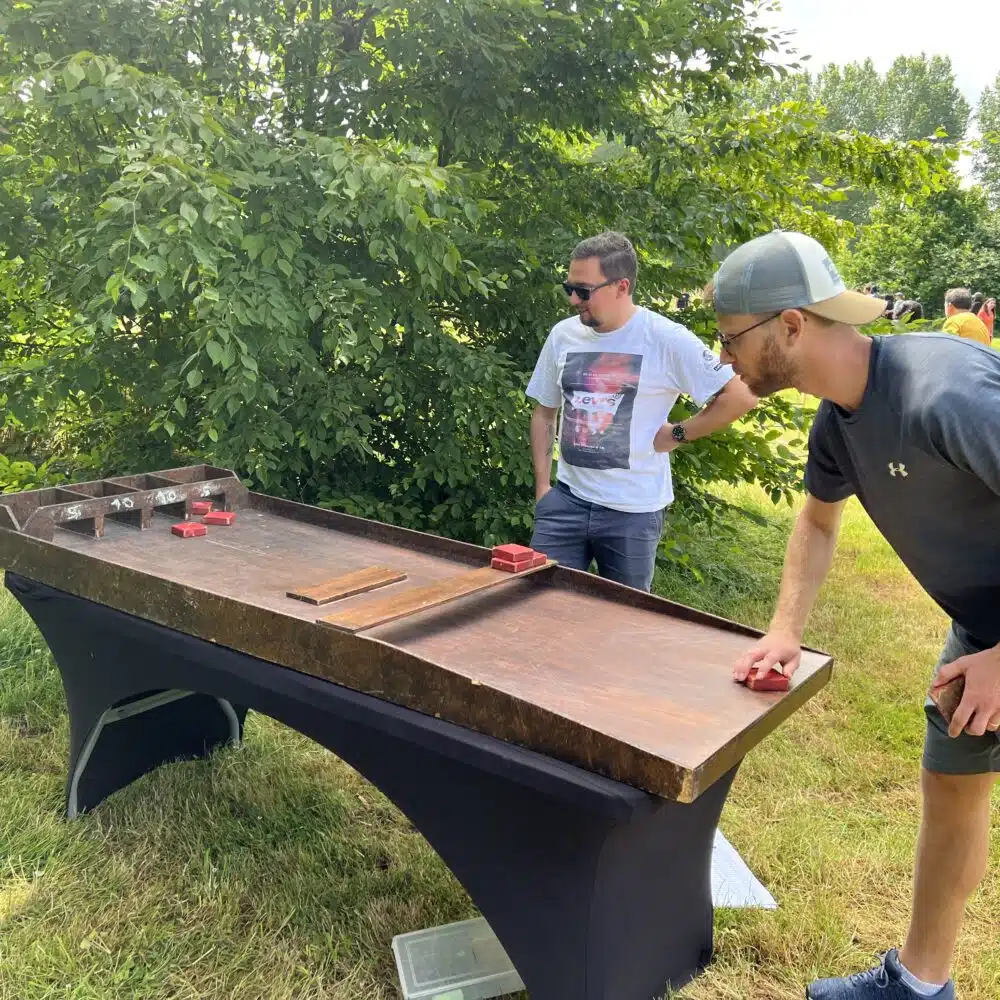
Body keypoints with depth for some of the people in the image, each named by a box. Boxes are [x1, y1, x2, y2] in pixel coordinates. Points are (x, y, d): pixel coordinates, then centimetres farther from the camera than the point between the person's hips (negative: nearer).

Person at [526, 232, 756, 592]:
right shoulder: (563, 335, 3)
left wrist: (677, 434, -8)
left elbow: (741, 396, -10)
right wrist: (542, 485, 7)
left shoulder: (667, 340, -12)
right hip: (567, 498, 4)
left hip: (633, 510, -3)